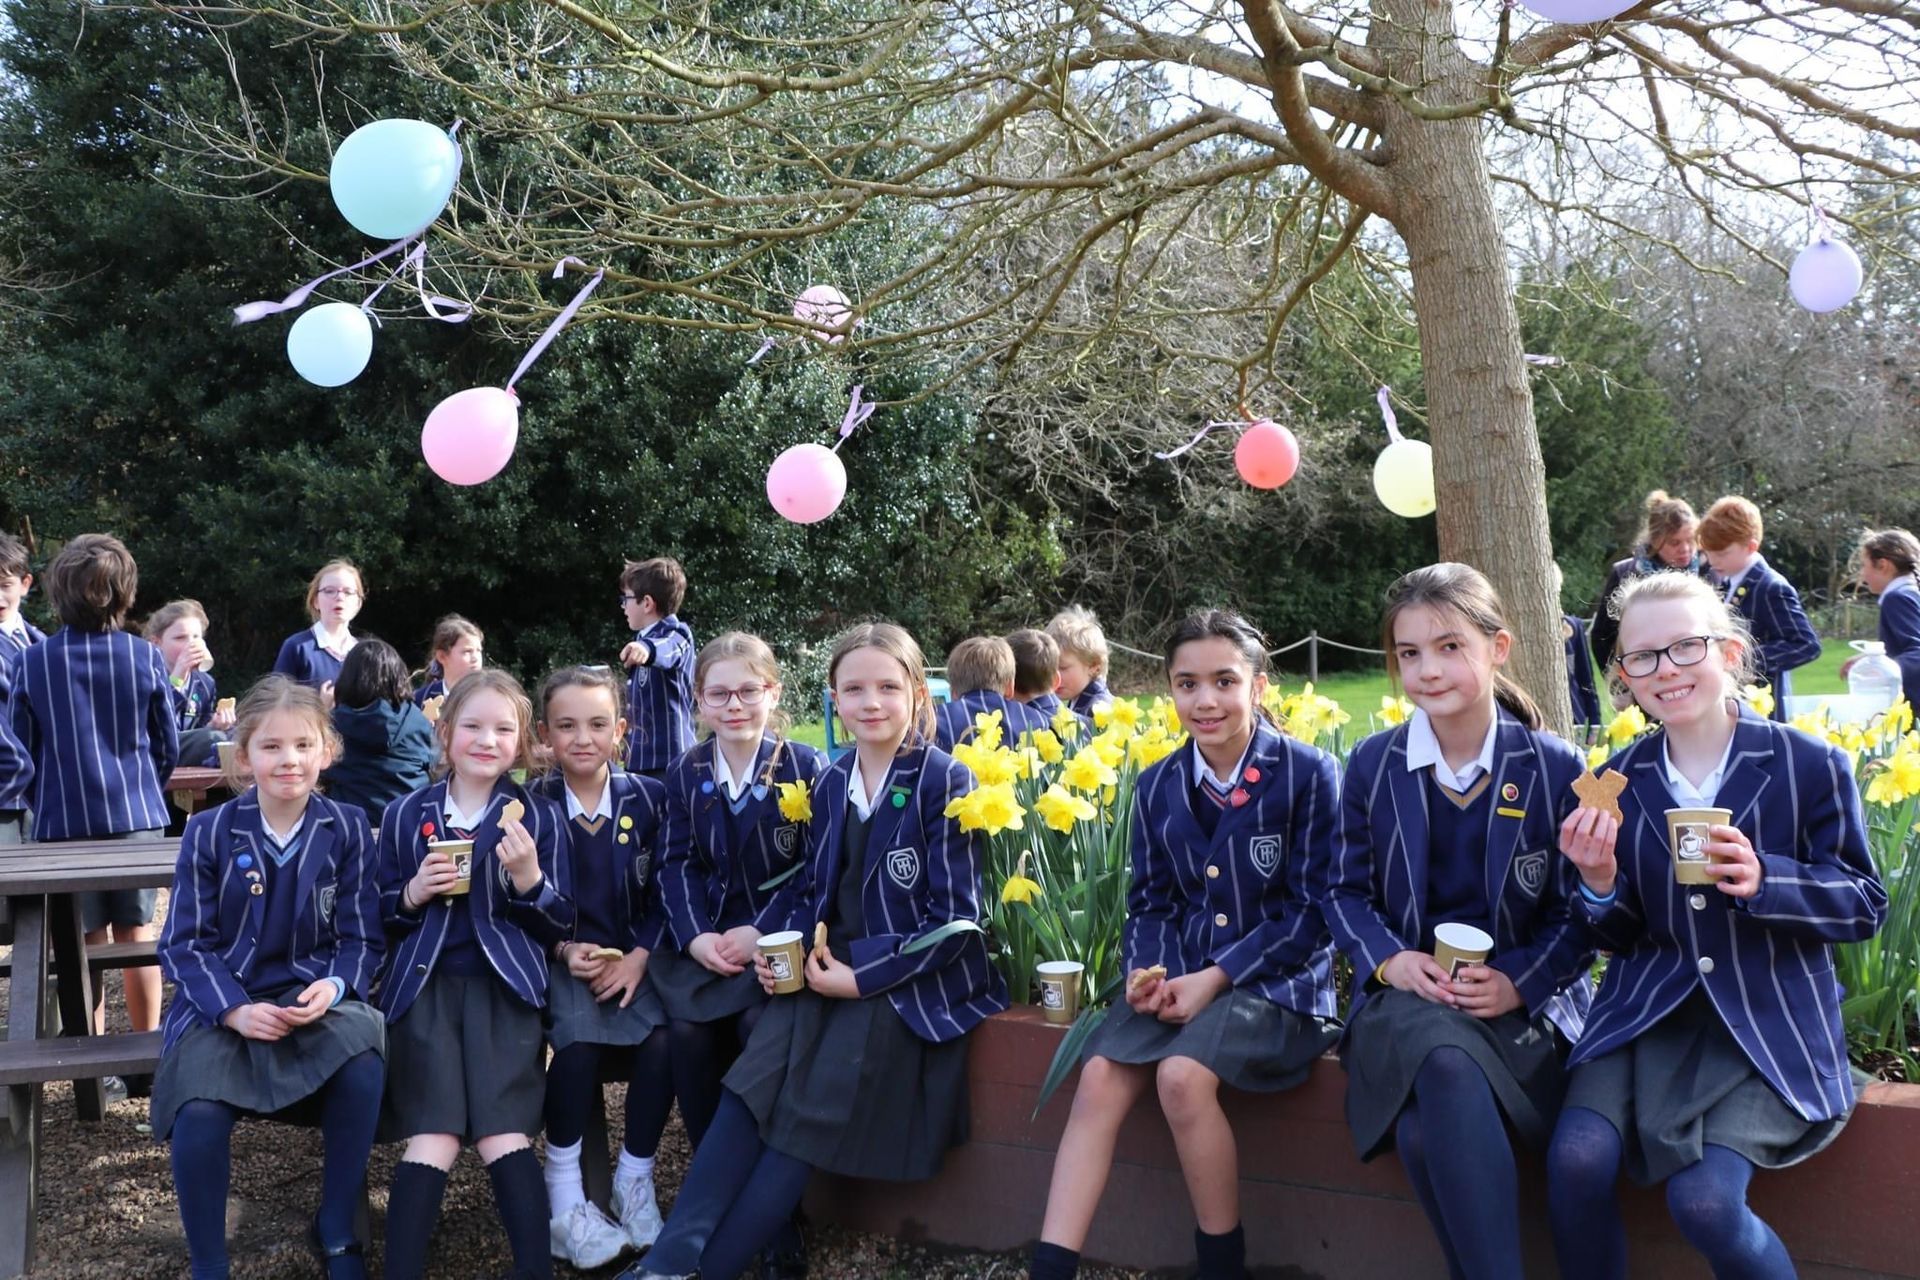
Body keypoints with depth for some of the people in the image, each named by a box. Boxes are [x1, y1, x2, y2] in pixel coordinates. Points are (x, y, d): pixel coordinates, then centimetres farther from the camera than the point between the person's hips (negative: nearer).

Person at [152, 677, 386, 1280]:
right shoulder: (209, 832, -3)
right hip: (224, 1001, 0)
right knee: (200, 1111, -31)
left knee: (363, 1067, -32)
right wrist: (234, 1009, -18)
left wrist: (334, 987, -19)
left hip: (315, 995, 1)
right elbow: (184, 943, -3)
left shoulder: (346, 829, 0)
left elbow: (362, 938, 2)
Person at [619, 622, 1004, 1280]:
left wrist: (860, 977, -16)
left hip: (910, 979, -5)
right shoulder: (831, 782, 10)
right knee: (752, 1088, -17)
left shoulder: (944, 782, -9)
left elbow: (955, 919, -12)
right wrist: (778, 944, -3)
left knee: (811, 1114, -18)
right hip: (829, 965, 5)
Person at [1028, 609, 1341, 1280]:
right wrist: (1145, 971, -10)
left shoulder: (1308, 773, -8)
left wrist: (1217, 977, -17)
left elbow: (1312, 907, -10)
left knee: (1182, 1074, -30)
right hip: (1181, 976, 5)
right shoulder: (1157, 786, 7)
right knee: (1100, 1075, -21)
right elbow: (1150, 902, 11)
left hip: (1277, 980, -5)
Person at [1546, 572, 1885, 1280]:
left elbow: (1865, 905, -3)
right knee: (1576, 1161, -21)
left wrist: (1764, 880, -21)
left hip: (1771, 1021, -3)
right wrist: (1598, 881, -15)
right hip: (1649, 1009, 3)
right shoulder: (1620, 779, 4)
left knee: (1704, 1199, -22)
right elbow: (1619, 937, 9)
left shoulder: (1810, 766, -6)